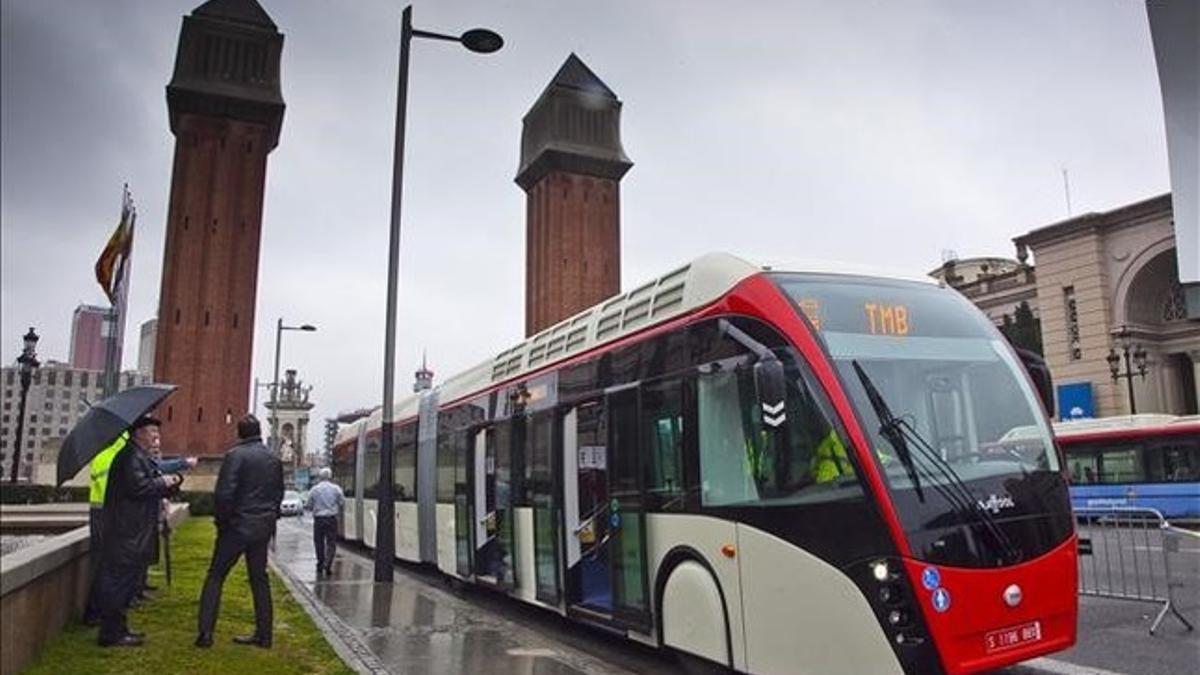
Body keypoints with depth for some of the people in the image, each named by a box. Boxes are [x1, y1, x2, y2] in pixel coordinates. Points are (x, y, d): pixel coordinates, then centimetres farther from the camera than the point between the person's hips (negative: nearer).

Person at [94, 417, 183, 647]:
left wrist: (171, 482, 5)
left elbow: (151, 487, 23)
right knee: (120, 580, -5)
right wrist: (162, 482, -11)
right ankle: (111, 633, 1)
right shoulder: (131, 456, -15)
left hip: (133, 533, 11)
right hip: (126, 533, -11)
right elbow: (138, 487, -26)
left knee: (126, 582, 17)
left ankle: (117, 628, 26)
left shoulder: (141, 457, 20)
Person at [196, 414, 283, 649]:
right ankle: (263, 634, 14)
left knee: (216, 576, 7)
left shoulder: (235, 455, -10)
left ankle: (205, 633, 3)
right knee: (259, 579, 12)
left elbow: (223, 493, -15)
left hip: (238, 526, -5)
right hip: (263, 528, 5)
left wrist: (222, 521, -2)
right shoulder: (274, 459, 8)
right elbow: (279, 493, 12)